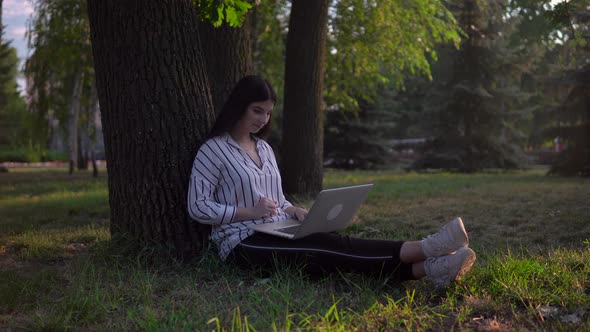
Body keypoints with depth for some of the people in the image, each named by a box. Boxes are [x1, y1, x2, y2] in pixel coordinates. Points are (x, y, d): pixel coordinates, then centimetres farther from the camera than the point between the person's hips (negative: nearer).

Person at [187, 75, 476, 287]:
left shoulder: (264, 148, 18)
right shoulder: (213, 150, -5)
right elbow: (197, 207, -11)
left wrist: (292, 209, 0)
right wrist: (250, 212, -18)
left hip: (278, 234, 7)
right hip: (244, 243, -7)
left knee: (332, 246, -23)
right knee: (328, 248, -28)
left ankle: (430, 268, -42)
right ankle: (426, 248, -43)